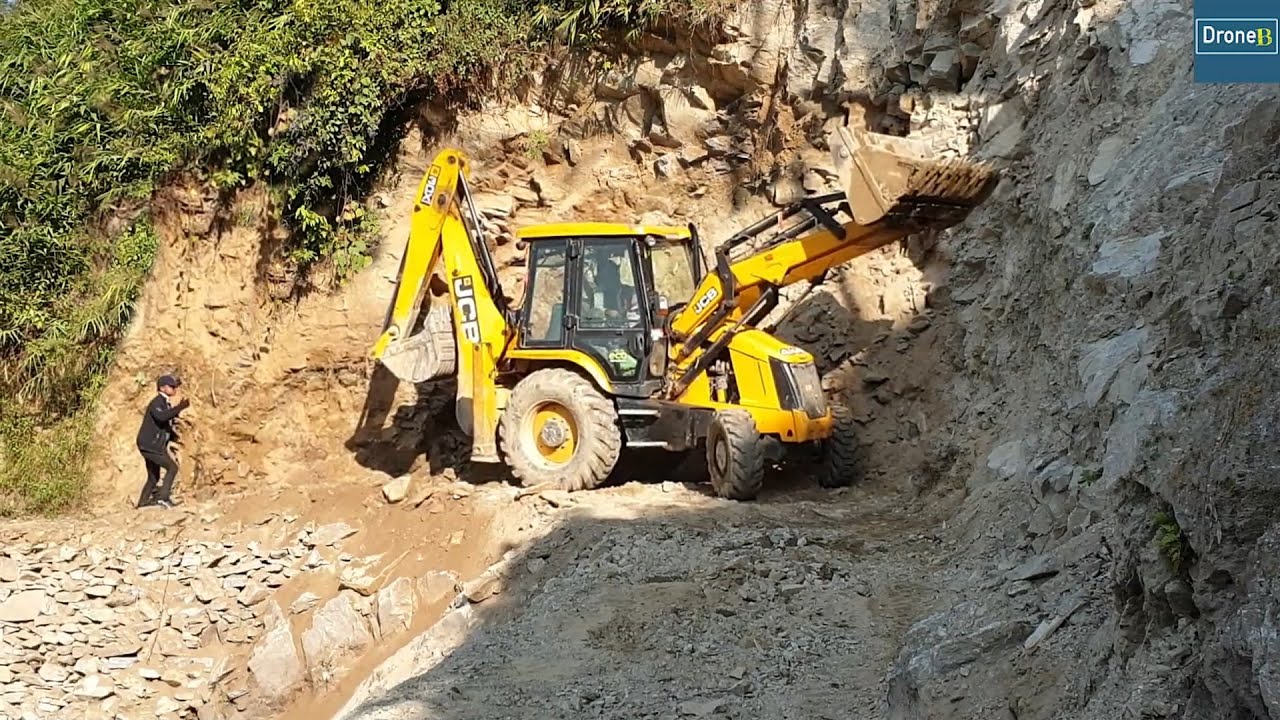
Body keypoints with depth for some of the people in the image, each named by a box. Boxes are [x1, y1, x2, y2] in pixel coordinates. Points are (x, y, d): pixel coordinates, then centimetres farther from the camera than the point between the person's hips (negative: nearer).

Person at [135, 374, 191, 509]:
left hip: (153, 445, 10)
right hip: (150, 445, -10)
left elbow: (166, 423, 26)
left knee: (153, 478, 16)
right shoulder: (157, 402, -13)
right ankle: (162, 497, -18)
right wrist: (180, 407, -35)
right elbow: (161, 417, -34)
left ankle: (142, 504, 20)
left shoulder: (166, 403, 17)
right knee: (172, 467, -15)